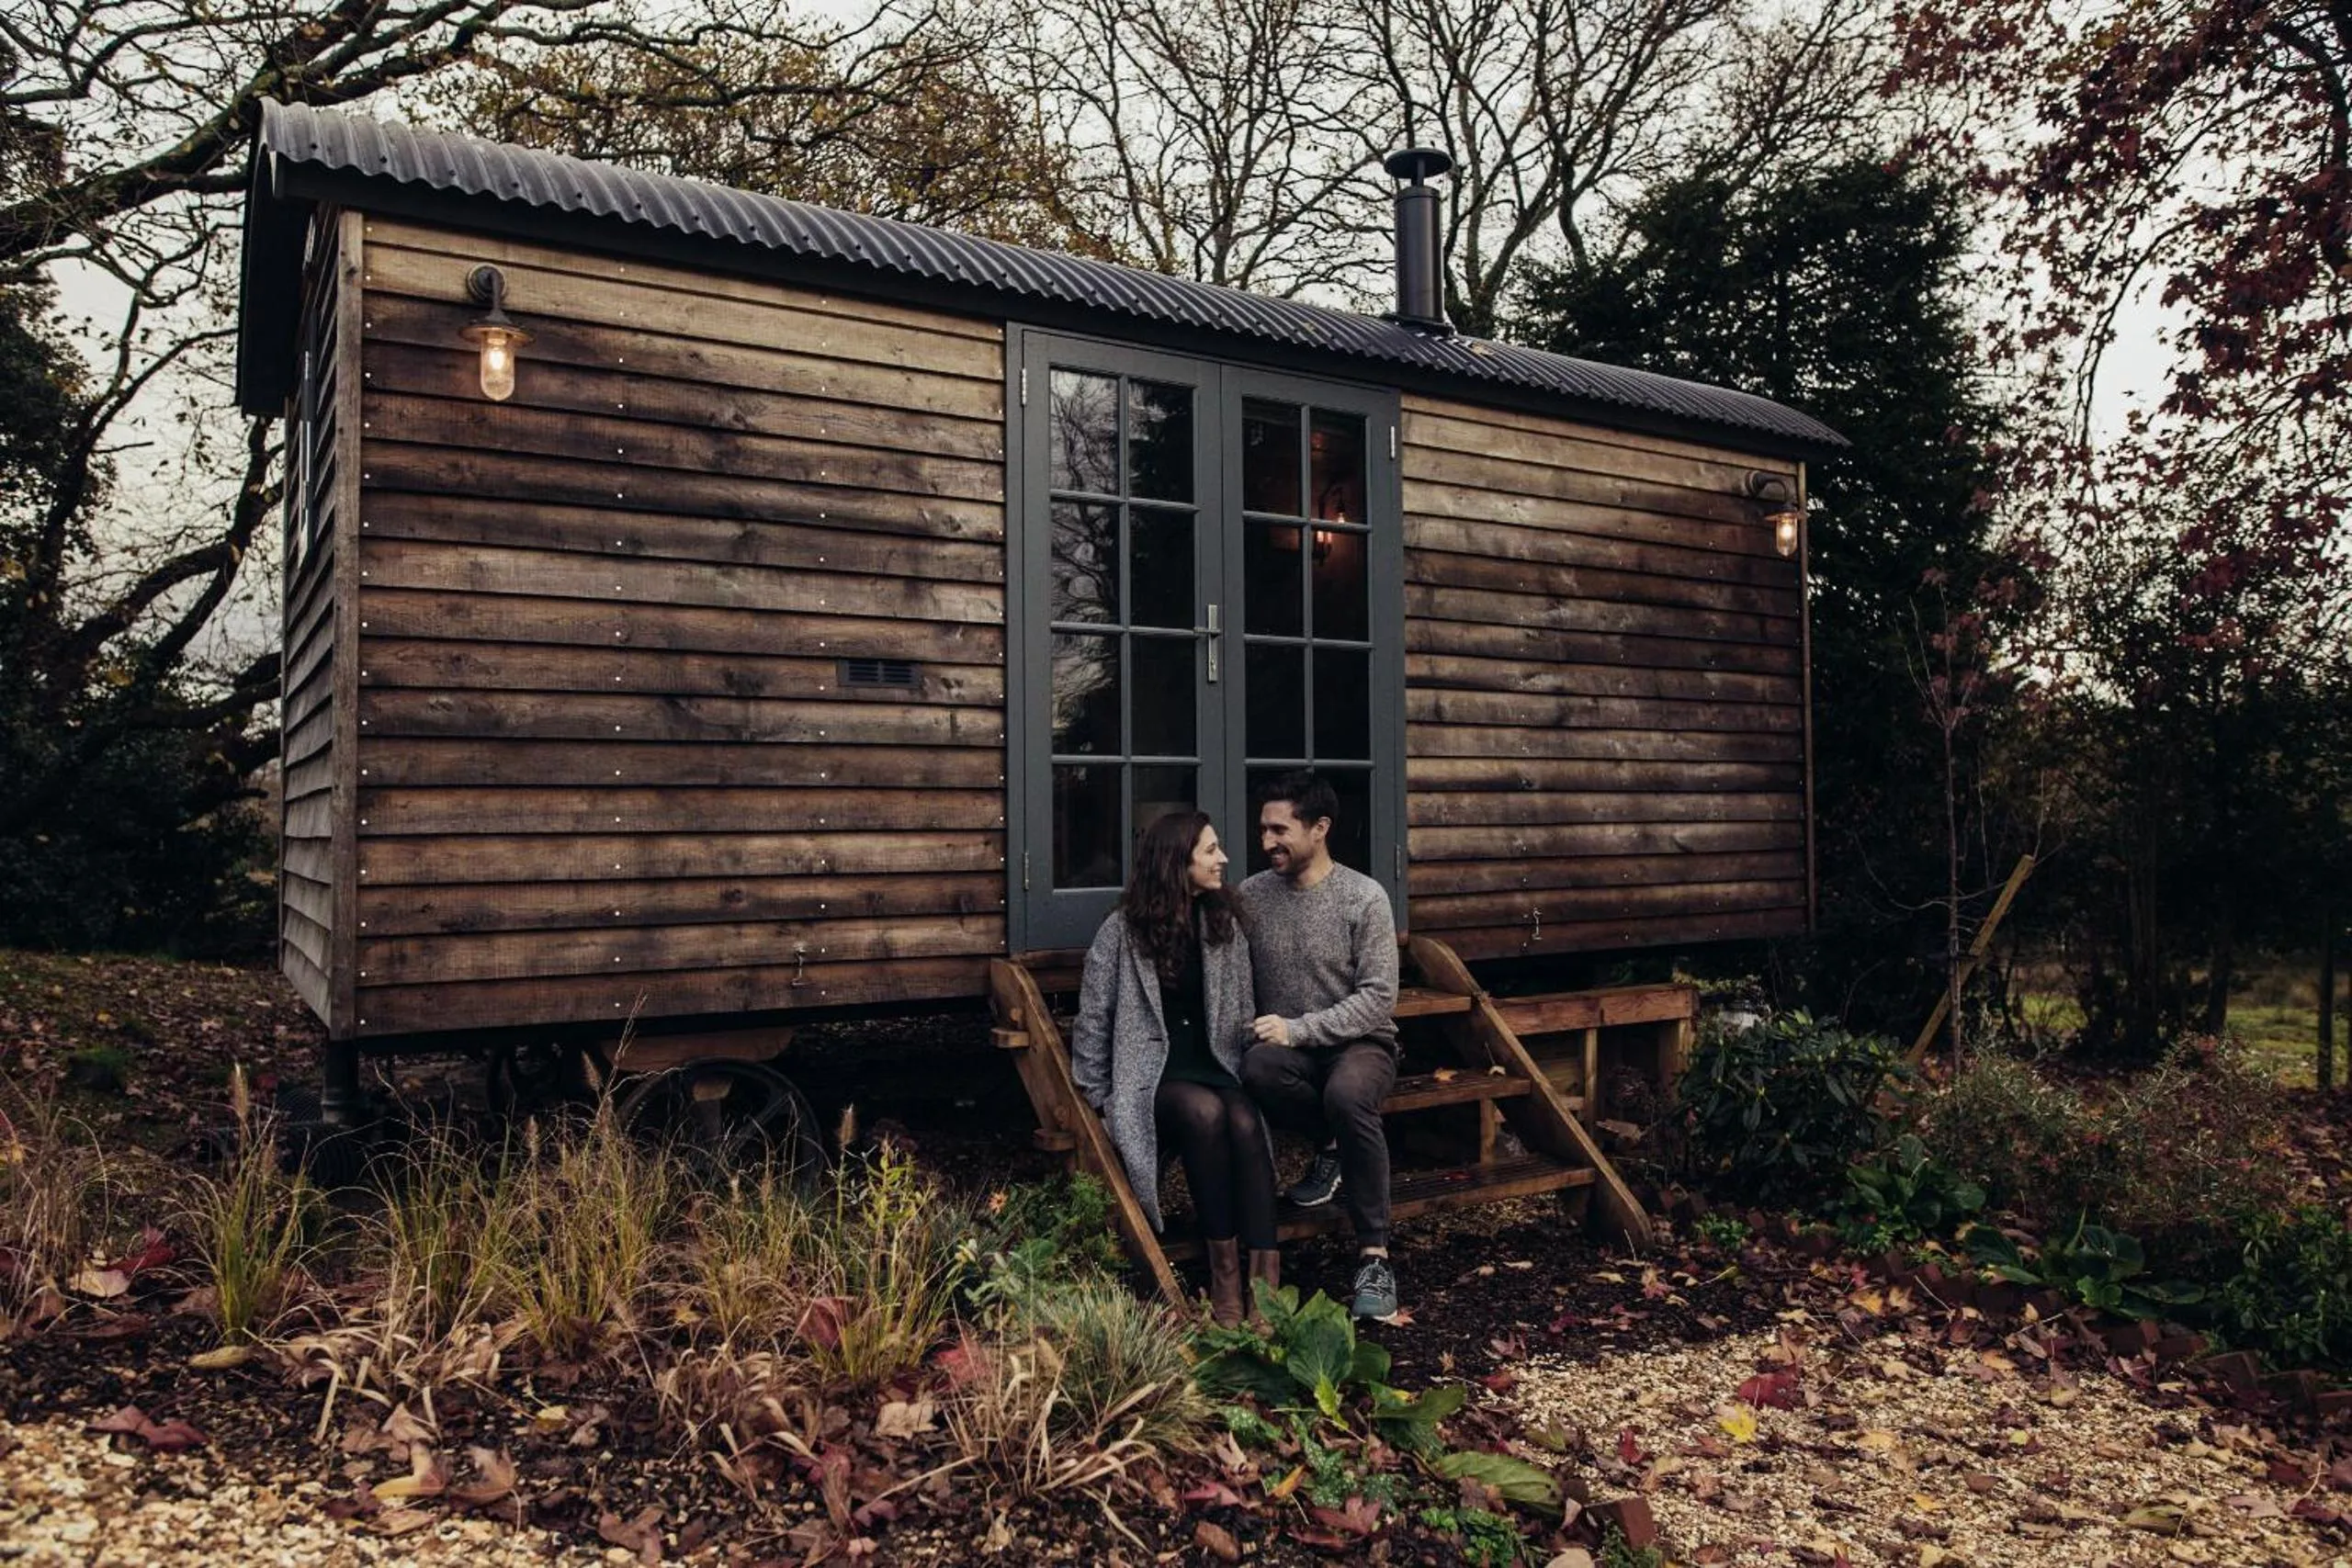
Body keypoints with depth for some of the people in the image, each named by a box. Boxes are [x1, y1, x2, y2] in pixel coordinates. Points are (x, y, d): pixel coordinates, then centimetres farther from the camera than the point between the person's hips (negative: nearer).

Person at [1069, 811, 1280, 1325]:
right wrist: (1098, 1098, 1)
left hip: (1214, 1069, 3)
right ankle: (1223, 1270, -27)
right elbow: (1093, 1020, 3)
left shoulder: (1225, 924, 10)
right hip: (1149, 1075, -3)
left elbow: (1241, 1015, 13)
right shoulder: (1122, 931, -3)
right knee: (1205, 1111, -35)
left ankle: (1266, 1278, -36)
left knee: (1245, 1121, -31)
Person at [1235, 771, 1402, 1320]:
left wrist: (1298, 1028, -21)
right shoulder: (1250, 896, 3)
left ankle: (1375, 1255, -25)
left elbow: (1379, 997, -13)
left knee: (1347, 1093, -38)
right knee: (1257, 1067, -34)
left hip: (1358, 1043, -3)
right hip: (1288, 1047, 3)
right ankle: (1334, 1146, -4)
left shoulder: (1364, 897, -8)